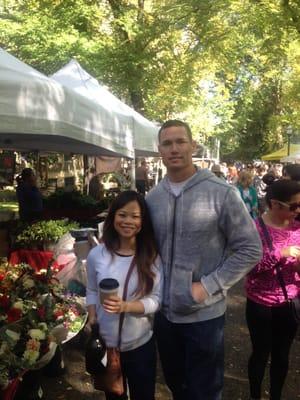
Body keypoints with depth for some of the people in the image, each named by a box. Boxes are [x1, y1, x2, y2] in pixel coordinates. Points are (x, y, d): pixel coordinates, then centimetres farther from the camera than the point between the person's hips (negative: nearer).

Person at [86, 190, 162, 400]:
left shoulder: (152, 257, -14)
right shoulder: (97, 254, -10)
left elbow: (155, 300, -14)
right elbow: (91, 291, 3)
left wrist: (125, 306, -28)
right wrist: (92, 319, -8)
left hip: (141, 343, -1)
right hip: (105, 342, 2)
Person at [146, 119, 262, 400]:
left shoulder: (221, 193, -15)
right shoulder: (152, 198, 1)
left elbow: (249, 249, -13)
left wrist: (207, 286, -17)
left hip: (204, 313, -4)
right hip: (163, 311, 4)